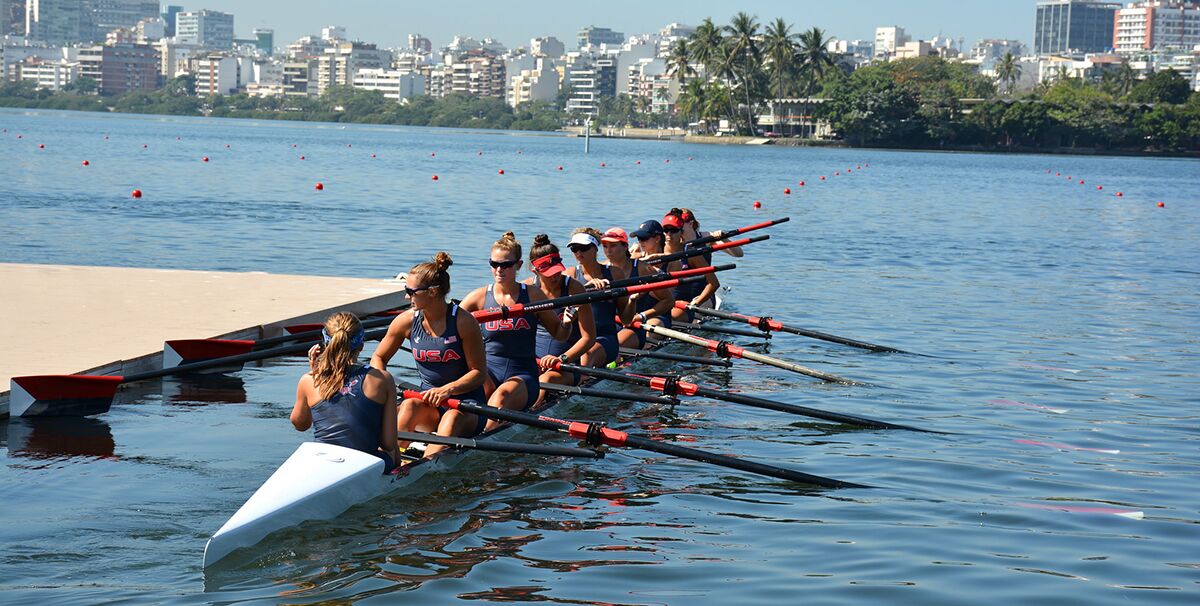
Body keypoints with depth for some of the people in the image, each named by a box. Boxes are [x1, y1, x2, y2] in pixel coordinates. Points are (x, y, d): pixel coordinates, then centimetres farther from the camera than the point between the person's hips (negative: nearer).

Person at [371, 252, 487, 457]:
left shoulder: (462, 321, -11)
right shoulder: (407, 321, 0)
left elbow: (479, 372, -9)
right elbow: (379, 358, 13)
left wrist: (446, 390, -23)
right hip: (429, 403, 4)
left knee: (452, 417, -37)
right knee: (409, 406, -30)